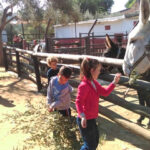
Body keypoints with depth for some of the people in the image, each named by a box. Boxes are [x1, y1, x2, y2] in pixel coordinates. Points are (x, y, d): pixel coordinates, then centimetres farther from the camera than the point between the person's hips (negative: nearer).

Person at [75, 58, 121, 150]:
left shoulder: (94, 83, 6)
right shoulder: (84, 85, -24)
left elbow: (105, 92, 11)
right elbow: (78, 102, -29)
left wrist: (114, 82, 2)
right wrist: (82, 116, -43)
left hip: (92, 119, 10)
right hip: (85, 121, -10)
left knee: (95, 141, 26)